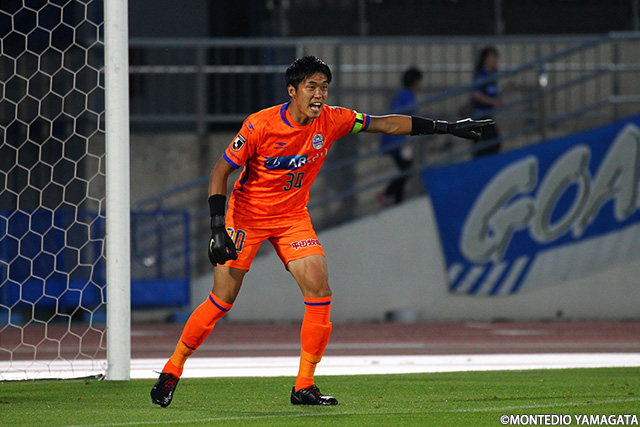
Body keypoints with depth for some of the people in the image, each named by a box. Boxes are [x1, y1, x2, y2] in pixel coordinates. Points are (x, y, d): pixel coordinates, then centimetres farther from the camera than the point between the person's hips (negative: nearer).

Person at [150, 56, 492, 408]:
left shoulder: (331, 121, -10)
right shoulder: (260, 125, -22)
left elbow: (386, 124, 0)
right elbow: (220, 171, -15)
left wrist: (445, 127, -2)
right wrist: (217, 228, -23)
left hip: (293, 217, 4)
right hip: (247, 216, -4)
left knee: (319, 292, -12)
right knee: (222, 301, -8)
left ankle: (304, 387, -4)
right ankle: (172, 370, 10)